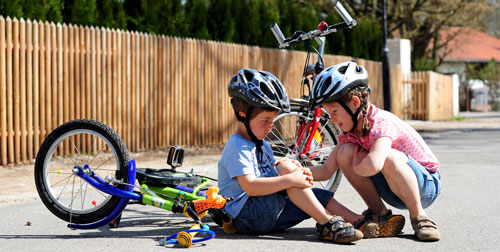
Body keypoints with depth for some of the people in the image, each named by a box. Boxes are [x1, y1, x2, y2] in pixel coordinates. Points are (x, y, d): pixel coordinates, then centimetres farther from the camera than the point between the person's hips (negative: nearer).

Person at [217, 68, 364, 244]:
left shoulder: (263, 146, 20)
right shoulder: (238, 147, -13)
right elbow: (250, 187, -25)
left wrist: (298, 173, -6)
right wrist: (291, 179, -28)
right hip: (246, 217, -10)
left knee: (318, 196, 0)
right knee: (286, 167, -23)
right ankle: (327, 223, -26)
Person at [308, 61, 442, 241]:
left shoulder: (382, 123, -26)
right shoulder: (350, 130, -1)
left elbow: (372, 165, -46)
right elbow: (327, 171, 1)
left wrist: (357, 167, -23)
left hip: (426, 185, -7)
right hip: (395, 192, 7)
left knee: (388, 157, -38)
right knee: (345, 153, -13)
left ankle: (419, 217, -20)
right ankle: (379, 214, -1)